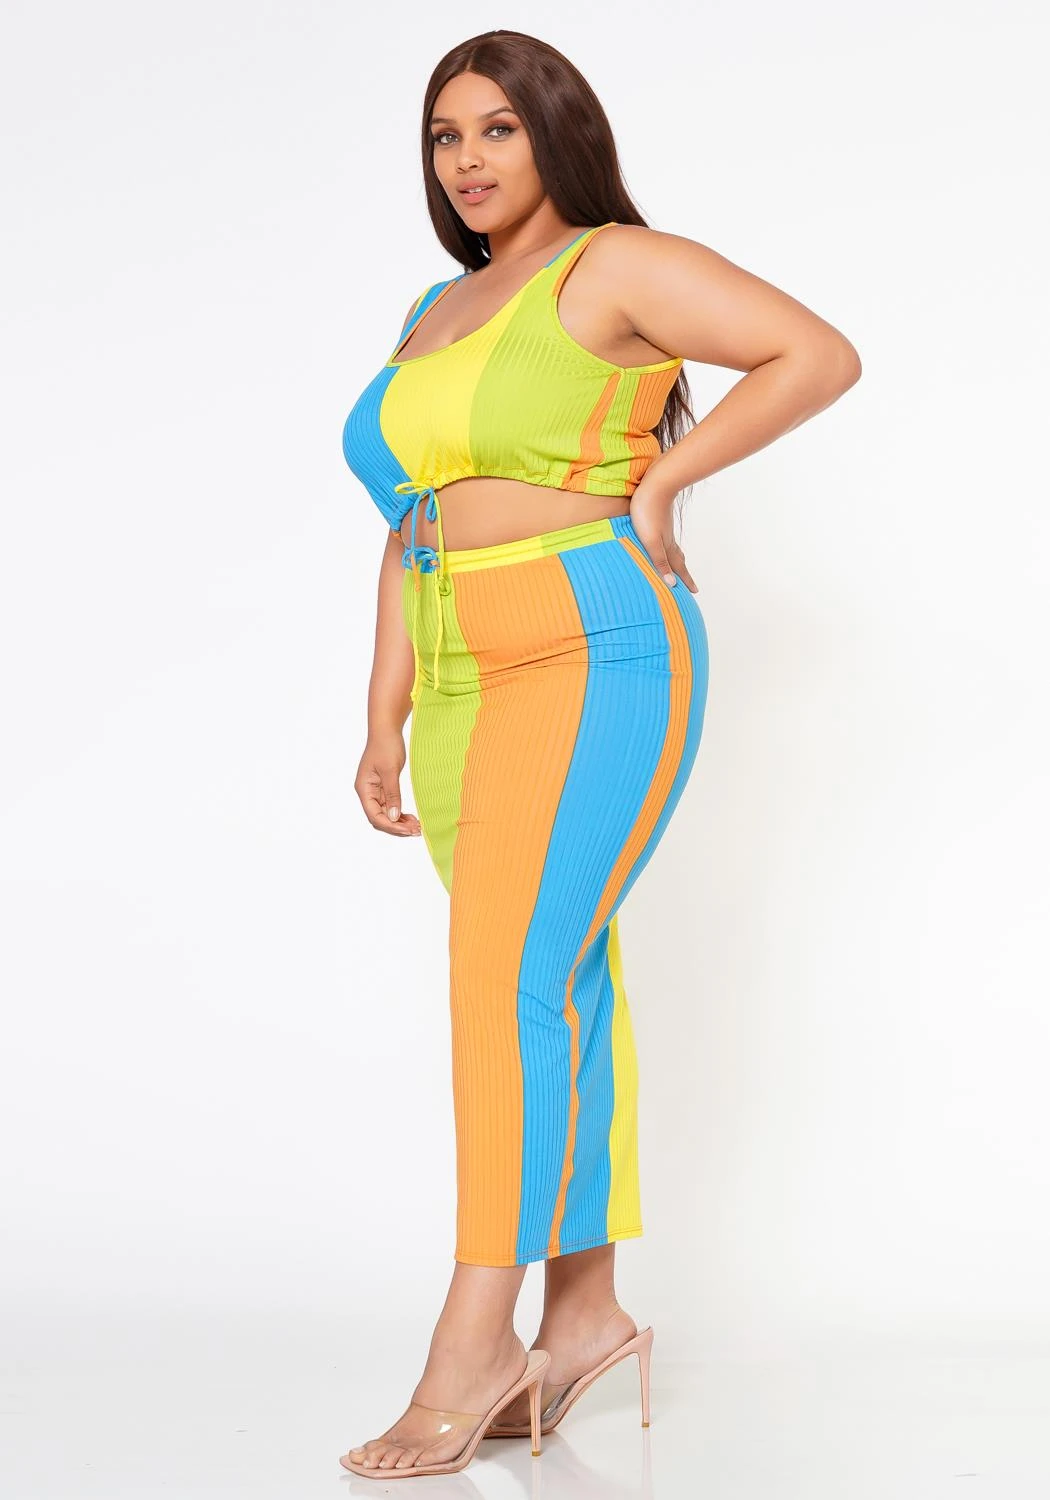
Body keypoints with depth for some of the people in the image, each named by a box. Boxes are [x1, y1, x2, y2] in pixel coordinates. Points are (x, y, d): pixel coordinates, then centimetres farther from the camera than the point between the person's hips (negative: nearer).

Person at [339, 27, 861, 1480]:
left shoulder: (618, 267, -1)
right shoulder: (435, 314, 20)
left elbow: (823, 353, -8)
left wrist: (656, 485, -8)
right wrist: (385, 722, 14)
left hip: (597, 662, -7)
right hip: (472, 689, 8)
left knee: (509, 978, -17)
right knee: (557, 986, 8)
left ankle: (472, 1336, -14)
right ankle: (587, 1305, 15)